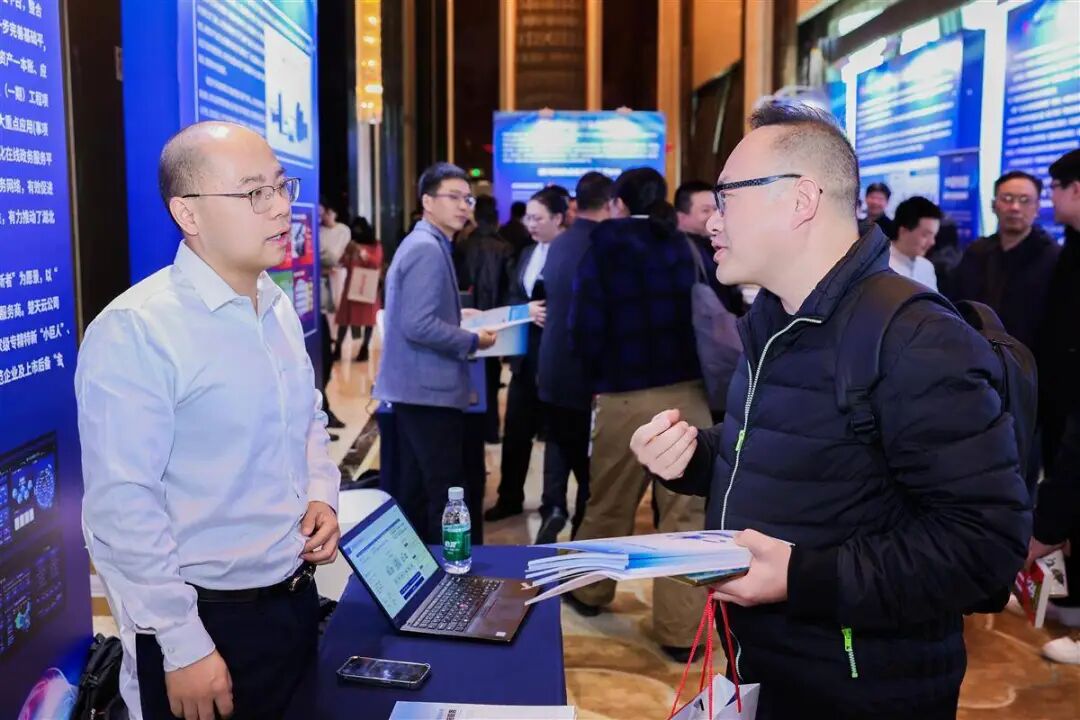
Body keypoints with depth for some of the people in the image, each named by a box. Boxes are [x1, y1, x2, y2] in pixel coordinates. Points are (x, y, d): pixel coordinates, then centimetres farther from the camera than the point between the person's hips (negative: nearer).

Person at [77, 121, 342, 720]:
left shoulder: (279, 308, 6)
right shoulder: (134, 332, -19)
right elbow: (121, 511, -20)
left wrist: (321, 493, 0)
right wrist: (184, 648, -17)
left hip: (297, 599, 7)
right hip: (207, 623, -7)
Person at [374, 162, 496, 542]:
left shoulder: (423, 243, 16)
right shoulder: (428, 248, -16)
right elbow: (419, 325, -24)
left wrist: (455, 315, 13)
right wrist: (472, 341, -13)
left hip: (416, 388, 11)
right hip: (430, 390, -11)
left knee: (416, 493, 16)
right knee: (447, 496, -3)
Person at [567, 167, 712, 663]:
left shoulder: (603, 250, -2)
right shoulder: (685, 249, 6)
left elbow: (586, 329, -6)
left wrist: (597, 378, 10)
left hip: (625, 398, -1)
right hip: (688, 393, 1)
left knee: (608, 504, 17)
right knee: (686, 513, 5)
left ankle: (588, 590, 37)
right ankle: (681, 630, 9)